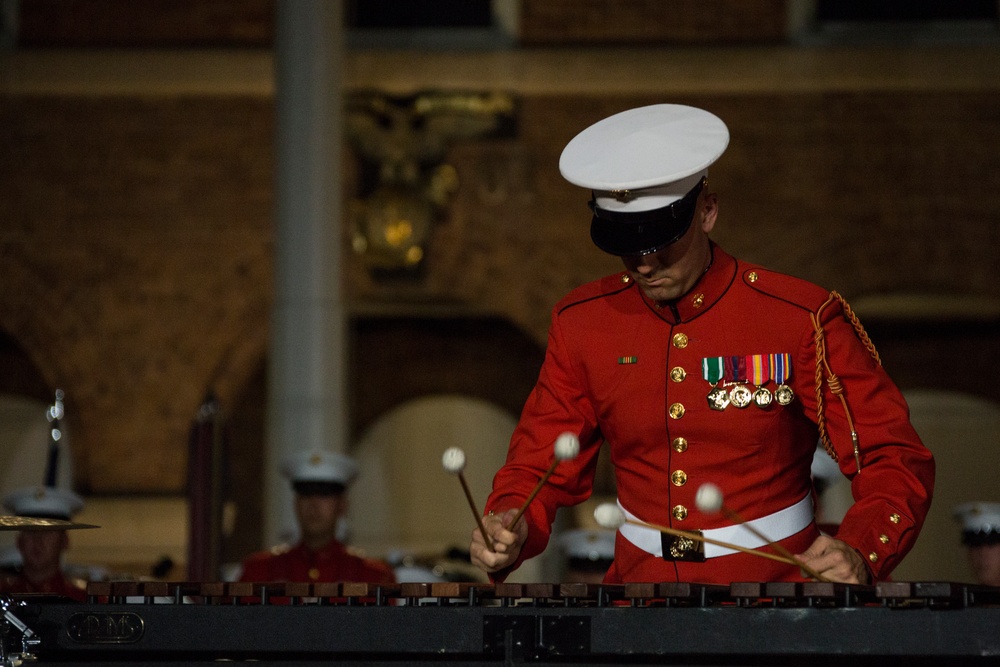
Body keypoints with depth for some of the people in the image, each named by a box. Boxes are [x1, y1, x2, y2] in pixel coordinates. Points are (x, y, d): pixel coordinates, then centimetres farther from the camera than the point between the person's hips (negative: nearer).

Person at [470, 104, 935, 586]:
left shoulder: (803, 322, -8)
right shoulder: (581, 323, 2)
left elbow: (894, 460, -7)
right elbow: (539, 464, 9)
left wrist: (859, 555, -26)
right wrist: (509, 532, -13)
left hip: (773, 584, -4)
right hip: (638, 584, 4)